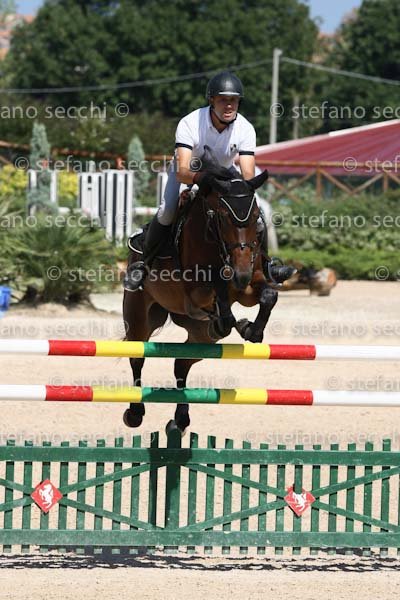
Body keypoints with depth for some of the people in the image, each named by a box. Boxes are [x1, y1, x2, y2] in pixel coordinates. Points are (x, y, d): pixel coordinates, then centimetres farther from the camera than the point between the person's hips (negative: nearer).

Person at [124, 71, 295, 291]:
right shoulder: (189, 124, -35)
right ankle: (144, 263, -7)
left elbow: (248, 175, -30)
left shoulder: (245, 129, -26)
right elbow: (182, 172, -43)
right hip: (188, 172, -3)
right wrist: (206, 177, -63)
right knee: (167, 212, -27)